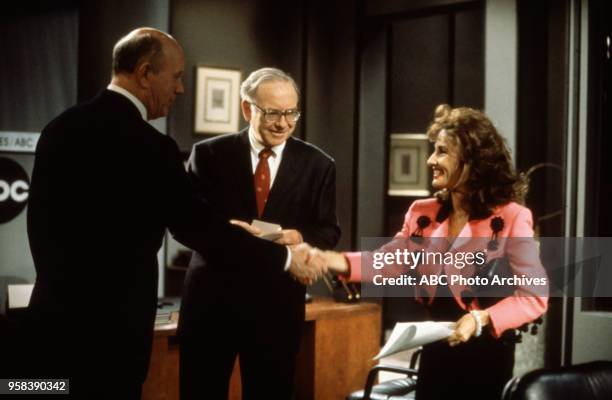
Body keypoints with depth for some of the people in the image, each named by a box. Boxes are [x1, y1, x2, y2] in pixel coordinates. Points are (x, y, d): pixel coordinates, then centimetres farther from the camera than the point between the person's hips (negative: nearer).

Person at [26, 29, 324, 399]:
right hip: (109, 324, -7)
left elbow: (41, 220, 13)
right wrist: (286, 258, -6)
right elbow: (200, 227, -16)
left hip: (53, 314, 7)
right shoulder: (147, 146, -18)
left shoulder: (60, 127, 5)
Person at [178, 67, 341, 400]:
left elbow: (329, 231, 5)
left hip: (278, 303, 1)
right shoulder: (209, 154, 2)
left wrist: (301, 237, -17)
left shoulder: (317, 165, 5)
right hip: (212, 297, -1)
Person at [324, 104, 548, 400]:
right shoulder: (423, 214, 4)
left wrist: (481, 319, -26)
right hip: (435, 350, 5)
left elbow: (535, 297, -13)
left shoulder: (510, 218, -13)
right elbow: (386, 262, 2)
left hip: (486, 352, -5)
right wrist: (326, 259, -11)